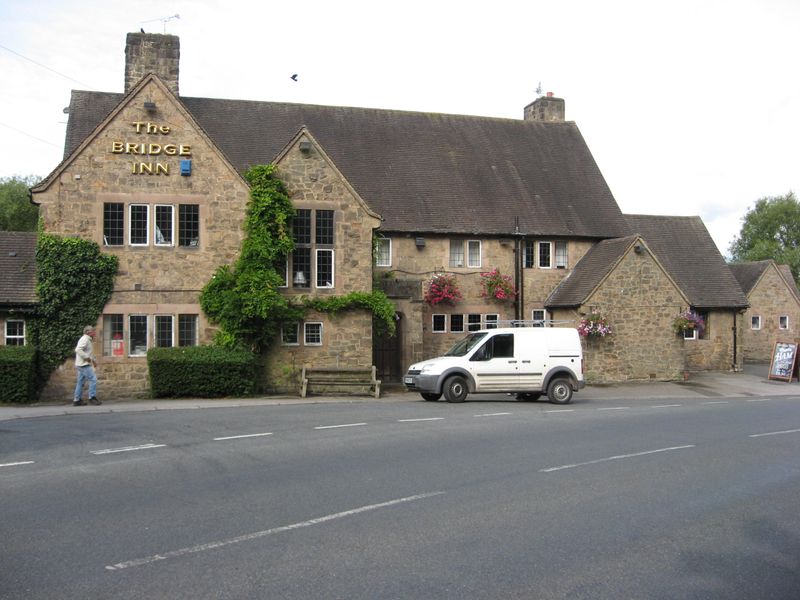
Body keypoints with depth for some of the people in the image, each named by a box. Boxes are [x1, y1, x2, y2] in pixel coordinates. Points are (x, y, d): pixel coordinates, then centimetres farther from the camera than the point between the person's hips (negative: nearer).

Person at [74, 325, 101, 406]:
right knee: (93, 379, -11)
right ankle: (92, 398, -9)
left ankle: (76, 400, 12)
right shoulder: (84, 339, -13)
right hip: (84, 364, -10)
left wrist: (93, 360, 18)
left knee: (80, 382, 10)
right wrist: (87, 358, -24)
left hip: (83, 364, 10)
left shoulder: (87, 340, 20)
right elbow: (78, 350, -26)